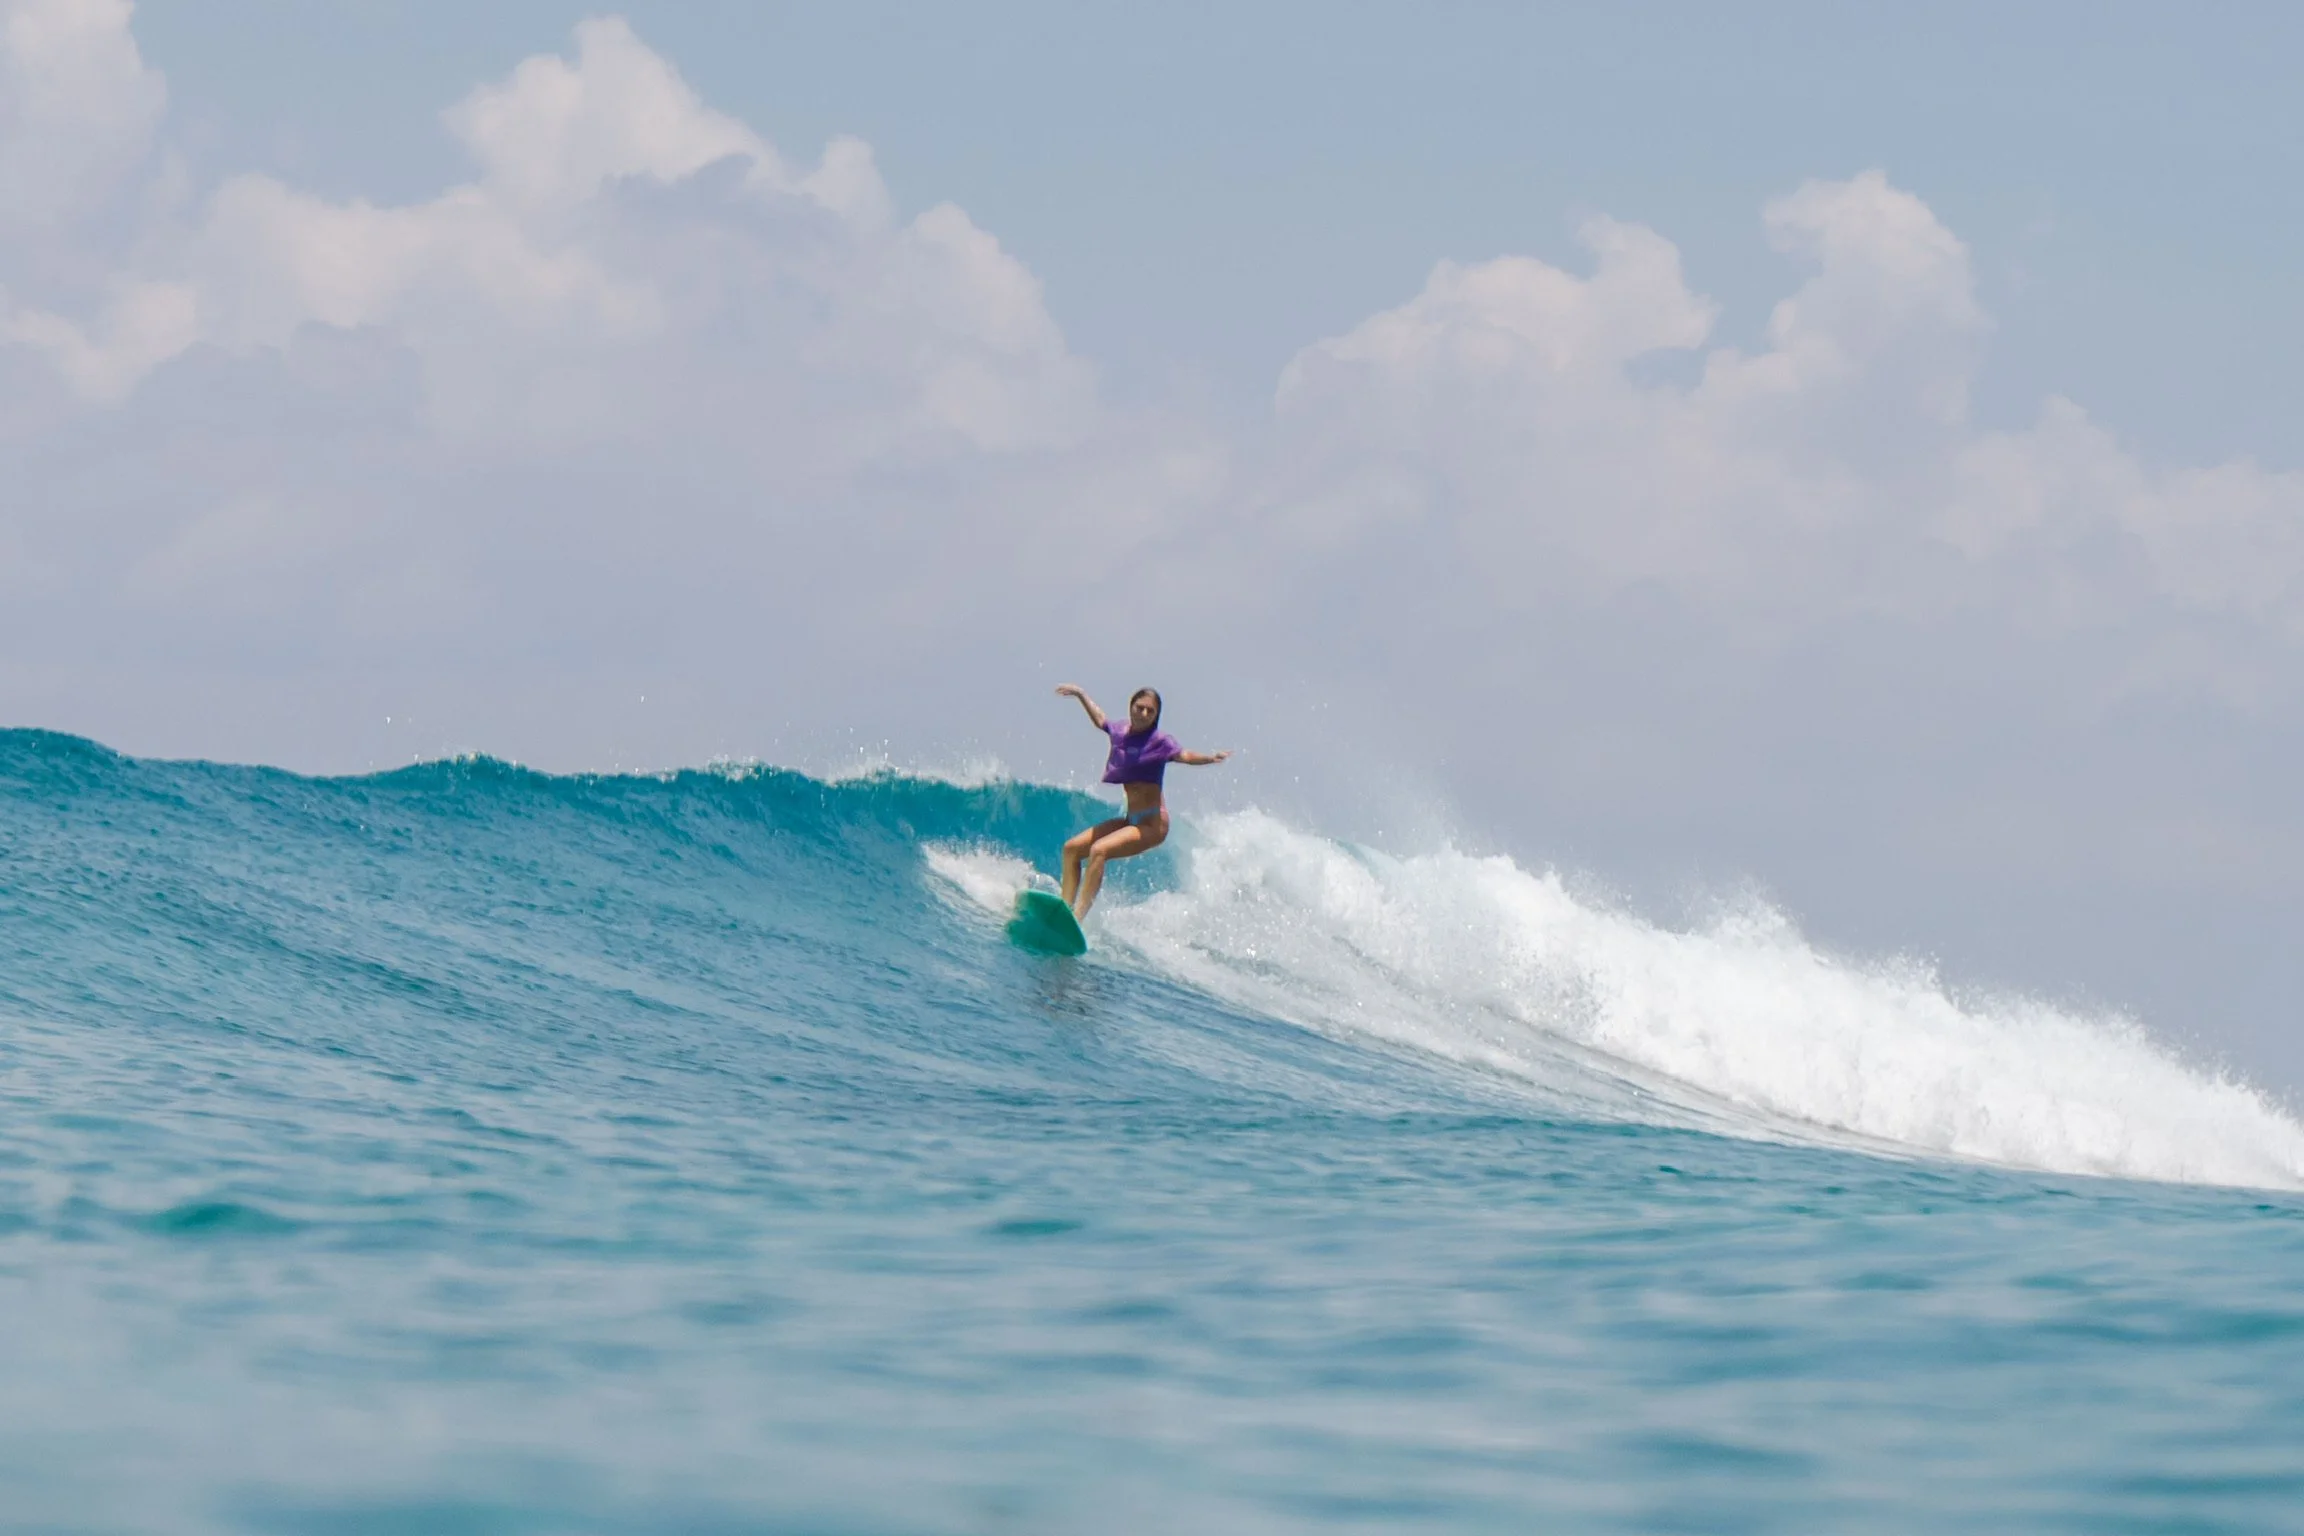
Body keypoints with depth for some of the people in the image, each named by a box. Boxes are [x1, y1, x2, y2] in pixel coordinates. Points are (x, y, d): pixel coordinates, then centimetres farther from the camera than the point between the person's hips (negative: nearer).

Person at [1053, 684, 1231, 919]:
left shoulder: (1158, 740, -10)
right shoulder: (1121, 731, 8)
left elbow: (1183, 756, -26)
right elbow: (1100, 720, 30)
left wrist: (1210, 757, -45)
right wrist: (1081, 694, 41)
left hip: (1151, 823, -8)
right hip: (1129, 818, 8)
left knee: (1098, 850, -26)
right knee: (1072, 849, 7)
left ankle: (1077, 918, -30)